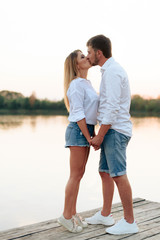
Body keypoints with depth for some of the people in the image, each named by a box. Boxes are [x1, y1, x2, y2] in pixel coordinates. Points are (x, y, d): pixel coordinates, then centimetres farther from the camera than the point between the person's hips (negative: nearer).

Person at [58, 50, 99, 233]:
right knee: (75, 175, -5)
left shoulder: (87, 83, 17)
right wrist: (89, 138, -15)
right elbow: (78, 114, -17)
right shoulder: (76, 84, -13)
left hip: (86, 131, 9)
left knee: (79, 174, 11)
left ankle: (73, 213, 19)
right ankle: (66, 216, 5)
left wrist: (93, 134, 13)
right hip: (78, 131, -9)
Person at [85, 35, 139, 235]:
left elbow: (113, 108, -20)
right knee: (105, 172, 14)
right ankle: (105, 215, 24)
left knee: (118, 175, -7)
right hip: (112, 131, 10)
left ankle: (129, 222, 1)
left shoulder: (112, 71, -14)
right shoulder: (111, 70, 18)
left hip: (115, 130, -10)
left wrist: (99, 136, -17)